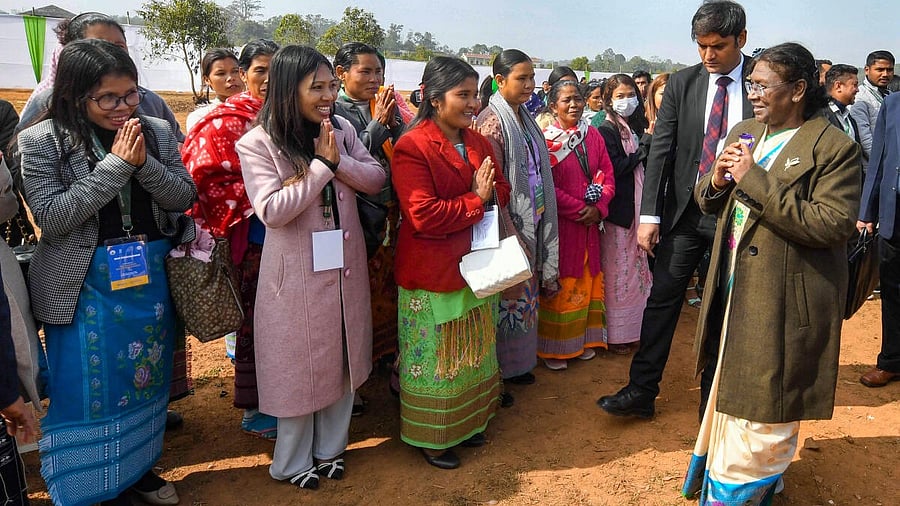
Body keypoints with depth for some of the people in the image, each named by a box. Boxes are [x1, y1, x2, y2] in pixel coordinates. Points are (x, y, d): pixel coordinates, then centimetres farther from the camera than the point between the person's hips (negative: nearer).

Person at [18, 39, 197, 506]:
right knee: (91, 389, 7)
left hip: (152, 278, 4)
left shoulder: (157, 132, -1)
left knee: (147, 378, 18)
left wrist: (144, 163, -20)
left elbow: (184, 197, -3)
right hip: (86, 288, -3)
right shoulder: (42, 141, -10)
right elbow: (51, 216, -17)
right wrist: (115, 165, -22)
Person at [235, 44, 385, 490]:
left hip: (346, 267, 5)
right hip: (296, 274, -5)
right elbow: (271, 210, -22)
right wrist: (322, 164, -20)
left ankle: (330, 448, 37)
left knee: (342, 359, 16)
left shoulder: (342, 129, 2)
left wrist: (340, 160, -17)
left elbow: (376, 179, 0)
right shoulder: (257, 144, -13)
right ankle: (293, 462, 31)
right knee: (300, 365, 9)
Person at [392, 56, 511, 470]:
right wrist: (476, 200, -15)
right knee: (435, 357, 8)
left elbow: (502, 191, 8)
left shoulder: (477, 141, 8)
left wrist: (487, 191, -14)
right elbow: (425, 217, -23)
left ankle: (465, 422, 39)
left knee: (472, 352, 19)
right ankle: (431, 437, 27)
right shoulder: (411, 147, -16)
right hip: (432, 272, -7)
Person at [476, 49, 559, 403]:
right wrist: (506, 231, -17)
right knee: (505, 297, 1)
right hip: (508, 225, -8)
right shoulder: (493, 122, -14)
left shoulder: (525, 119, 11)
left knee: (523, 292, 16)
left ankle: (516, 363, 31)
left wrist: (539, 222, 13)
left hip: (532, 223, 8)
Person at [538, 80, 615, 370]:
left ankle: (584, 339, 28)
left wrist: (598, 207, -10)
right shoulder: (545, 139, -8)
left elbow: (607, 174, 6)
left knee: (586, 280, 13)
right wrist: (578, 209, -16)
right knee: (559, 284, 2)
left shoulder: (593, 135, 8)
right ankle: (554, 348, 15)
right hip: (559, 222, -5)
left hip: (591, 221, 5)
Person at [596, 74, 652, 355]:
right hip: (618, 211, -7)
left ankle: (632, 328, 24)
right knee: (618, 272, -1)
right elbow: (612, 169, -17)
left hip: (639, 207, 8)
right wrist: (641, 153, -10)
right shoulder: (606, 130, -7)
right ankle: (615, 335, 10)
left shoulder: (637, 126, 15)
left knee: (637, 268, 12)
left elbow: (645, 166, 18)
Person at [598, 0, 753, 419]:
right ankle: (641, 392, 13)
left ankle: (713, 395, 28)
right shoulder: (682, 83, 1)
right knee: (662, 298, 3)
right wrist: (649, 216, -8)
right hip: (686, 210, 1)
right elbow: (660, 151, -2)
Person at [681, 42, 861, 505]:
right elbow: (708, 202, 13)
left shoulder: (834, 147, -12)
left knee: (763, 405, 6)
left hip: (783, 300, -6)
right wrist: (717, 180, -11)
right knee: (732, 390, 21)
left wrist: (756, 180, -25)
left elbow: (833, 225, -22)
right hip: (734, 291, 7)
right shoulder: (744, 133, 8)